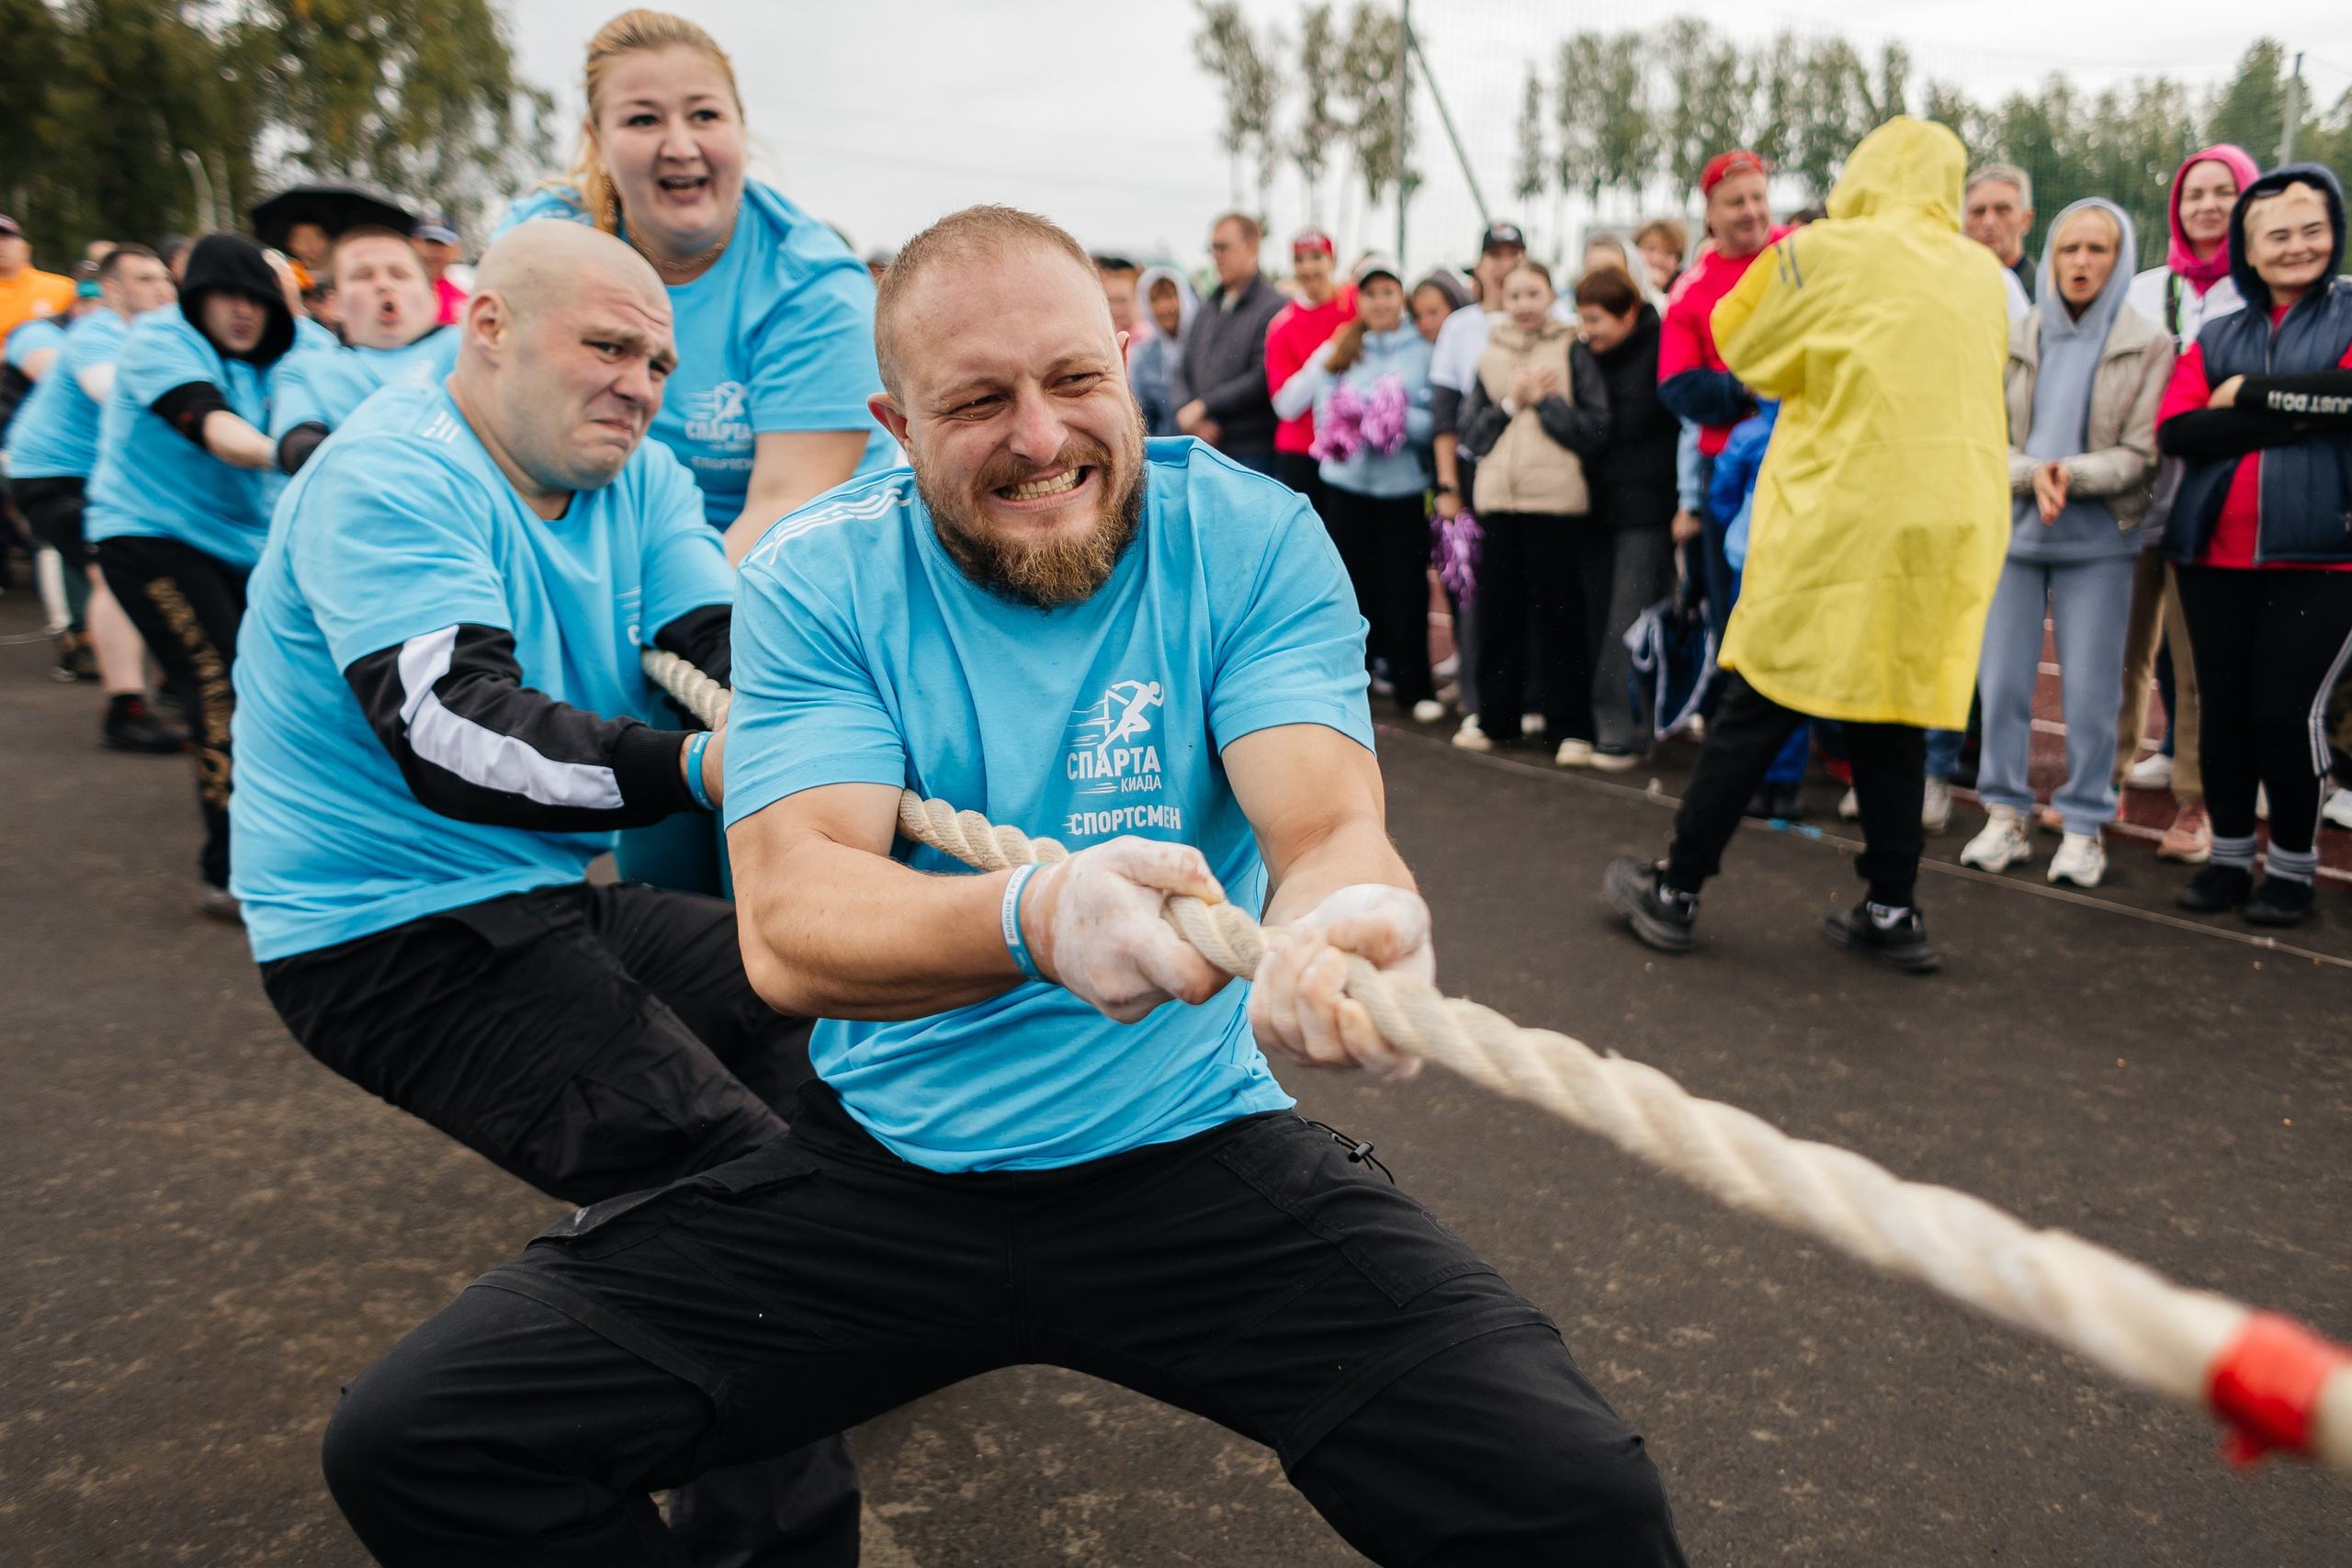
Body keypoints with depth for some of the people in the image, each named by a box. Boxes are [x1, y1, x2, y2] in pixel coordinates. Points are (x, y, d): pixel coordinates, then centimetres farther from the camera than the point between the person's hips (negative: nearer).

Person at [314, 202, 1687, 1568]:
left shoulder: (1254, 540, -5)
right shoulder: (815, 581, -5)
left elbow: (1330, 826, -17)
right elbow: (790, 930, -18)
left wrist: (1345, 920, -43)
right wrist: (1036, 920, -39)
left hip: (1197, 1155, -1)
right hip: (875, 1168, 2)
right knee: (415, 1444, -11)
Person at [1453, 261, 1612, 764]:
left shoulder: (1573, 351, 4)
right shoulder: (1490, 356, 14)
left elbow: (1595, 430, -3)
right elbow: (1470, 433, 9)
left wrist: (1543, 398, -8)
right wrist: (1511, 402, -4)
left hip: (1558, 500, -3)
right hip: (1498, 500, 4)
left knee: (1561, 613, -1)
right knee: (1497, 610, 7)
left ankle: (1571, 727, 6)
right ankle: (1496, 718, 19)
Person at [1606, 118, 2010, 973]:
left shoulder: (1829, 253, -3)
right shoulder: (1986, 276, 12)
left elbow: (1752, 358, 6)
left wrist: (1779, 262, 21)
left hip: (1837, 520, -5)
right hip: (1952, 520, 5)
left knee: (1757, 707, 0)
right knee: (1894, 711, 12)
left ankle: (1675, 891, 8)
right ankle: (1892, 910, 15)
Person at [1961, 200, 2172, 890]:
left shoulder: (2150, 345, 0)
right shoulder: (2016, 340, 5)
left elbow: (2141, 453, -4)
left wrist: (2069, 474, -19)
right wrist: (2032, 476, -16)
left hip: (2100, 541, -2)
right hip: (2015, 530, 2)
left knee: (2089, 692, -1)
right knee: (2001, 682, 3)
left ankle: (2084, 825, 12)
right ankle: (2007, 816, 15)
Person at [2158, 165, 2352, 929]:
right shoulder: (2217, 336, 13)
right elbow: (2175, 428, -3)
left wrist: (2251, 395, -7)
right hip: (2214, 552, 3)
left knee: (2287, 708, -6)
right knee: (2221, 706, 7)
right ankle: (2229, 856, 20)